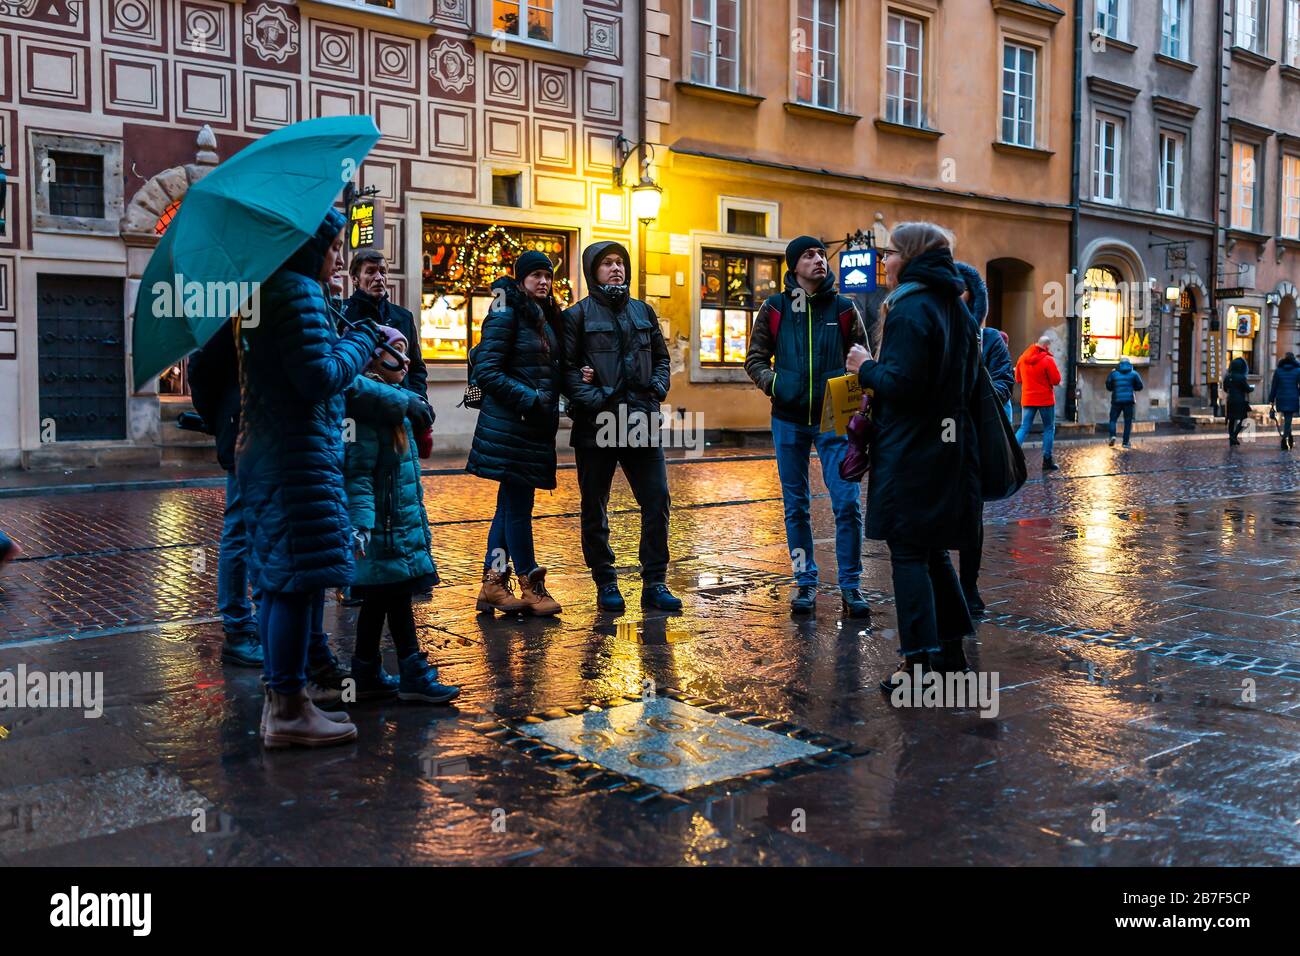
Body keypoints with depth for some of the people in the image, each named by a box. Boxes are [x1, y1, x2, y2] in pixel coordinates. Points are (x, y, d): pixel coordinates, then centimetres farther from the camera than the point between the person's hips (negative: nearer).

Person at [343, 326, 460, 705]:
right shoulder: (367, 408, -14)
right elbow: (358, 474, -20)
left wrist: (420, 523, 25)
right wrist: (362, 523, -28)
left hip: (403, 523, 10)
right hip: (384, 526, -10)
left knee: (378, 599, 13)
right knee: (397, 595, -4)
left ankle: (367, 675, 21)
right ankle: (415, 676, 3)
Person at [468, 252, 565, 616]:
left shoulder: (546, 317, 15)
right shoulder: (506, 315, -9)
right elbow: (486, 372, -13)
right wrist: (528, 398, -17)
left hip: (536, 425, 9)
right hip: (509, 425, -8)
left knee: (511, 504, 10)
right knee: (518, 504, -2)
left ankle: (493, 585, 16)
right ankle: (531, 587, 5)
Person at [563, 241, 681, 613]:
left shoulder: (643, 311, 15)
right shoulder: (578, 315, 1)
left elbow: (661, 357, 21)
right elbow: (568, 367, -6)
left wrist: (657, 389, 4)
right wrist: (593, 399, -17)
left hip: (641, 422, 4)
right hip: (596, 425, -3)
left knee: (657, 500, 0)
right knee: (595, 507, 5)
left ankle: (654, 583, 10)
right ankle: (605, 584, 17)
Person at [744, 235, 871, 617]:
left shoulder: (844, 309, 4)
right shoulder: (774, 309, 3)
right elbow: (755, 358, 9)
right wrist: (772, 382, -10)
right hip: (789, 420, 1)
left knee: (847, 502, -8)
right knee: (796, 506, 9)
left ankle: (851, 585, 3)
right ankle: (804, 582, 20)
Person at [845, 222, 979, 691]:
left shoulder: (911, 309, -15)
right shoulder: (956, 309, 13)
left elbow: (901, 384, -22)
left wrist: (866, 367, -3)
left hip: (910, 453, -9)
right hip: (949, 447, 9)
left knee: (908, 554, -3)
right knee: (932, 551, 17)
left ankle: (920, 663, 0)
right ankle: (950, 650, 23)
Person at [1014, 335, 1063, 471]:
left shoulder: (1023, 358, 3)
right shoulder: (1048, 360, -13)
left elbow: (1018, 378, 13)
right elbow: (1056, 380, -13)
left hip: (1027, 399, 4)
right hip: (1045, 399, -4)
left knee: (1024, 428, 6)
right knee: (1049, 428, 10)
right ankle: (1047, 460, 10)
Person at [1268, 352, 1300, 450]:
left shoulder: (1278, 371, 2)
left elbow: (1274, 386, 4)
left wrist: (1271, 399, 7)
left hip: (1281, 399, 2)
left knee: (1286, 419, 17)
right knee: (1288, 420, -2)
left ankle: (1290, 441, 22)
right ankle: (1285, 441, -13)